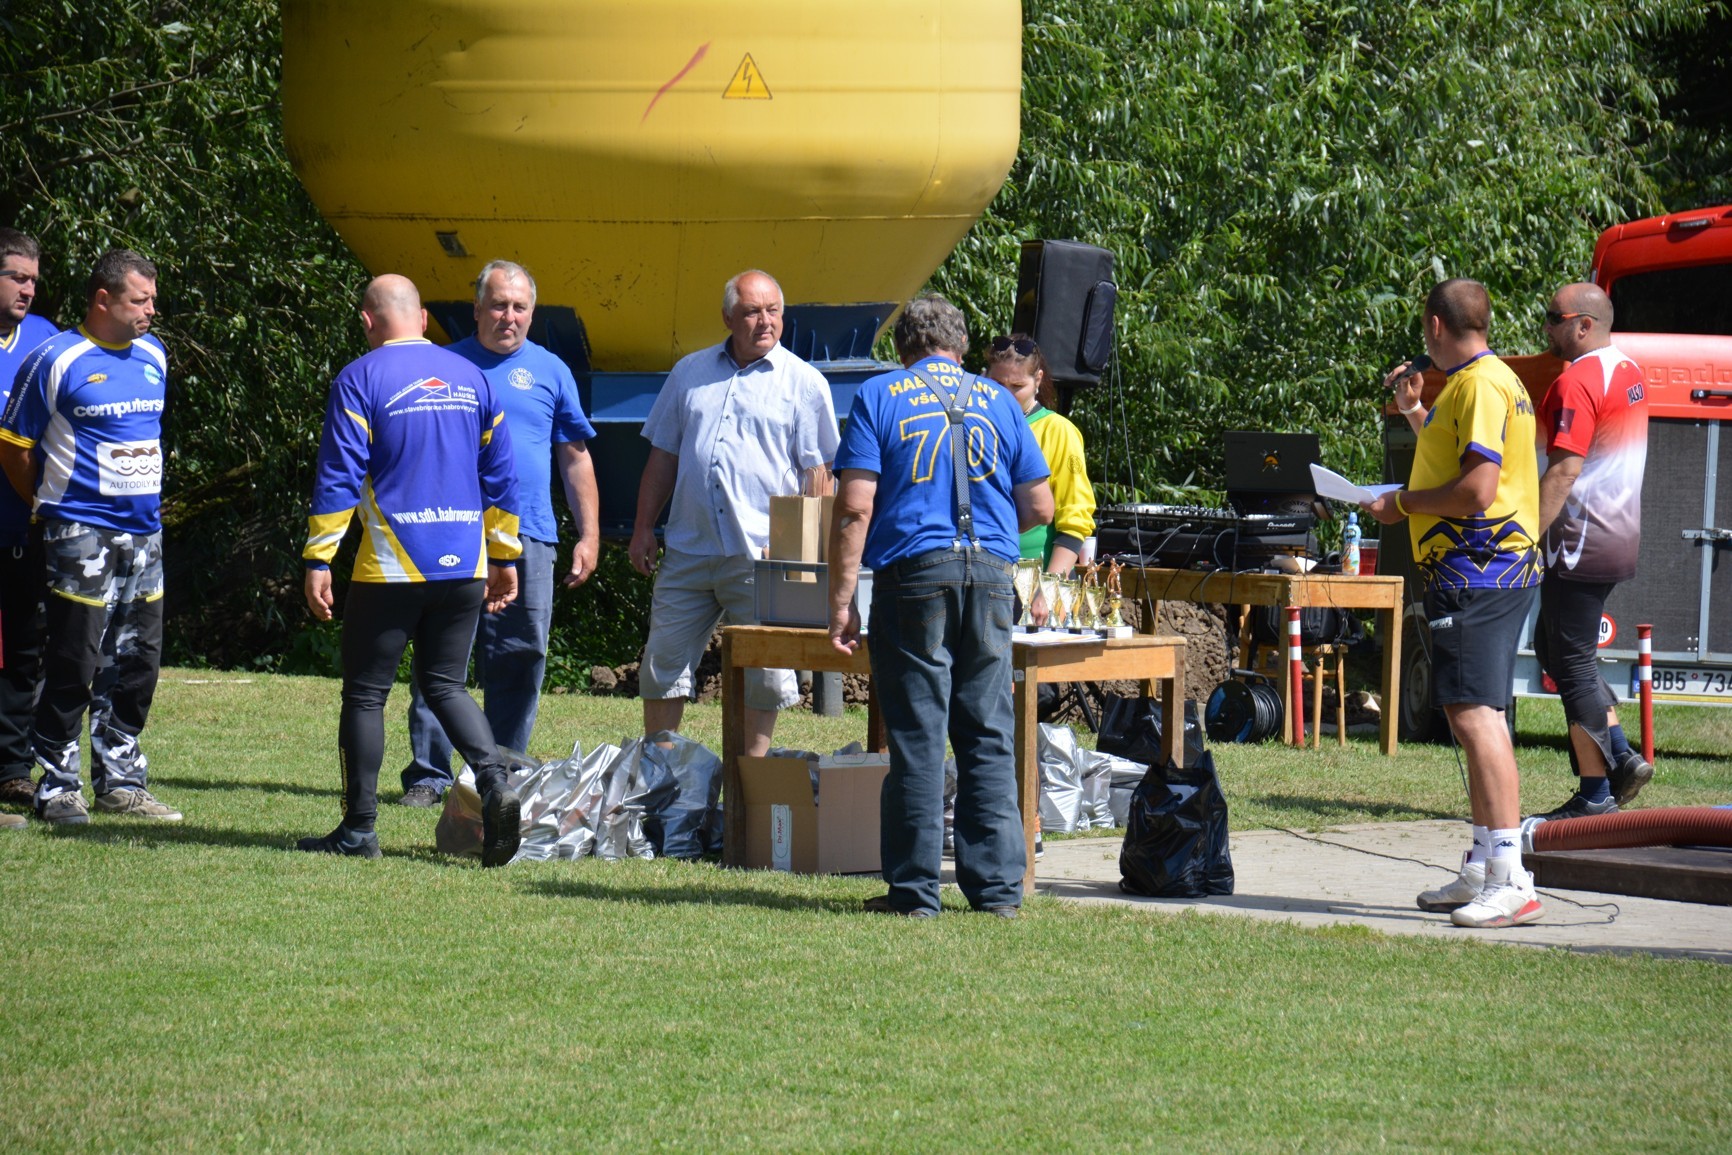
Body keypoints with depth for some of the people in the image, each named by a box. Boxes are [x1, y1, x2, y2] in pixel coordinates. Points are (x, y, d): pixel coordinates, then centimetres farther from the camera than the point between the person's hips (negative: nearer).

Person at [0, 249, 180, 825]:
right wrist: (50, 507, 2)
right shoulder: (56, 361, -9)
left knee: (137, 661, 10)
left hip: (144, 533, 7)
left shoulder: (153, 355, 11)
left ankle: (120, 780, 19)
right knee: (74, 663, -5)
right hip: (80, 534, -7)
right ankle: (57, 786, 1)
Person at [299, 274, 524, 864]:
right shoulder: (470, 378, 11)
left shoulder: (360, 379, -5)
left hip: (391, 570, -5)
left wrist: (318, 559, -7)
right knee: (445, 683, 13)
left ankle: (359, 830, 5)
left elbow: (338, 477, -10)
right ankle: (495, 781, -10)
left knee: (365, 693, 4)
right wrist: (505, 555, 21)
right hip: (466, 567, 5)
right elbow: (499, 476, 14)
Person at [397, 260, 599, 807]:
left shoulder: (550, 371, 12)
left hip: (527, 537, 2)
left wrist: (588, 536, 8)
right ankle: (428, 774, 0)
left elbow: (575, 459, 14)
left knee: (520, 660, 2)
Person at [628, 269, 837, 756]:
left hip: (762, 556, -3)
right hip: (688, 548, 3)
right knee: (663, 664, 6)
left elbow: (818, 472, -1)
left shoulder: (804, 383, 1)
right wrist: (643, 528, 11)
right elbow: (663, 456, 17)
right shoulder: (691, 373, 12)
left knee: (765, 675, 1)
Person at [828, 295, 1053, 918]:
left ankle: (914, 890, 2)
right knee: (988, 737, 6)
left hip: (912, 572, -2)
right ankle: (997, 886, 5)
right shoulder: (997, 401, 13)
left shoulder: (879, 398, 5)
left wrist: (841, 603, -4)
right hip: (990, 574, 2)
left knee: (917, 737, 0)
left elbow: (855, 508, -5)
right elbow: (1039, 507, 12)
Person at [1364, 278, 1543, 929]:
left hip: (1477, 575, -11)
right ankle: (1483, 871, 25)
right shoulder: (1471, 383, 20)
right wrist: (1414, 410, 29)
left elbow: (1477, 489, -22)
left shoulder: (1481, 386, -14)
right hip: (1476, 574, 11)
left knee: (1476, 715, -16)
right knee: (1470, 716, 17)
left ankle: (1510, 883, -21)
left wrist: (1402, 504, -10)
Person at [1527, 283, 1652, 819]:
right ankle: (1621, 755, 12)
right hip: (1620, 537, 10)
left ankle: (1595, 793, -1)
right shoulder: (1628, 372, 14)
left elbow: (1564, 470, -23)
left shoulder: (1577, 383, -18)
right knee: (1554, 645, 19)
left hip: (1581, 538, -10)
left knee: (1572, 660, -3)